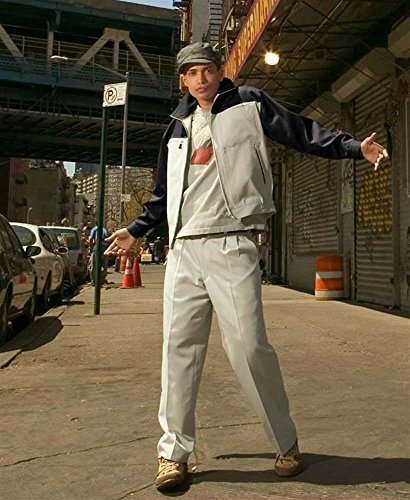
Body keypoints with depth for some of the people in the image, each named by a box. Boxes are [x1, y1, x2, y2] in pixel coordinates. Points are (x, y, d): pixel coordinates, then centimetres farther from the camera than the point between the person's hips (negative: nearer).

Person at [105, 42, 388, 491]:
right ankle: (174, 451, 15)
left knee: (248, 344, -10)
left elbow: (304, 134, 4)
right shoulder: (178, 127, 23)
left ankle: (286, 442, 13)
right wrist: (135, 231, 30)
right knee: (179, 346, 2)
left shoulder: (248, 104, 10)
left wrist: (354, 146, -9)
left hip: (231, 245, -5)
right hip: (183, 249, 5)